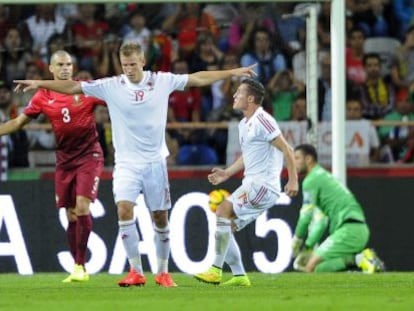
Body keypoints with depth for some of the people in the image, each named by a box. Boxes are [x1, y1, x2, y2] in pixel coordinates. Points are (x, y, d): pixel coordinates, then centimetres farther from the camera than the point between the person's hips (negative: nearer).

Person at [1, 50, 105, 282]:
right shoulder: (43, 97, 2)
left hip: (89, 156, -3)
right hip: (64, 160, 3)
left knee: (82, 208, -16)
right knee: (71, 215, 4)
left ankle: (80, 265, -11)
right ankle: (78, 269, 13)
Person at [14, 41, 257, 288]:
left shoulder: (162, 81, -2)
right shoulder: (112, 86, -4)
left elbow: (198, 79, 5)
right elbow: (73, 87, -5)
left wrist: (232, 73, 6)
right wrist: (40, 84, -12)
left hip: (155, 161, 1)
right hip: (127, 163, -1)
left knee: (160, 217, 6)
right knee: (124, 209, -20)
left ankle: (163, 272, 21)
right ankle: (136, 272, -14)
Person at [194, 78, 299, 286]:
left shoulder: (262, 120, -12)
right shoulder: (244, 124, 17)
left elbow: (286, 149, -14)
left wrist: (293, 180, -18)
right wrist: (227, 173, 18)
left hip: (263, 185, -10)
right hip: (251, 185, 10)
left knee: (223, 211, -21)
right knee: (225, 227, 7)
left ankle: (216, 270, -21)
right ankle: (239, 276, 9)